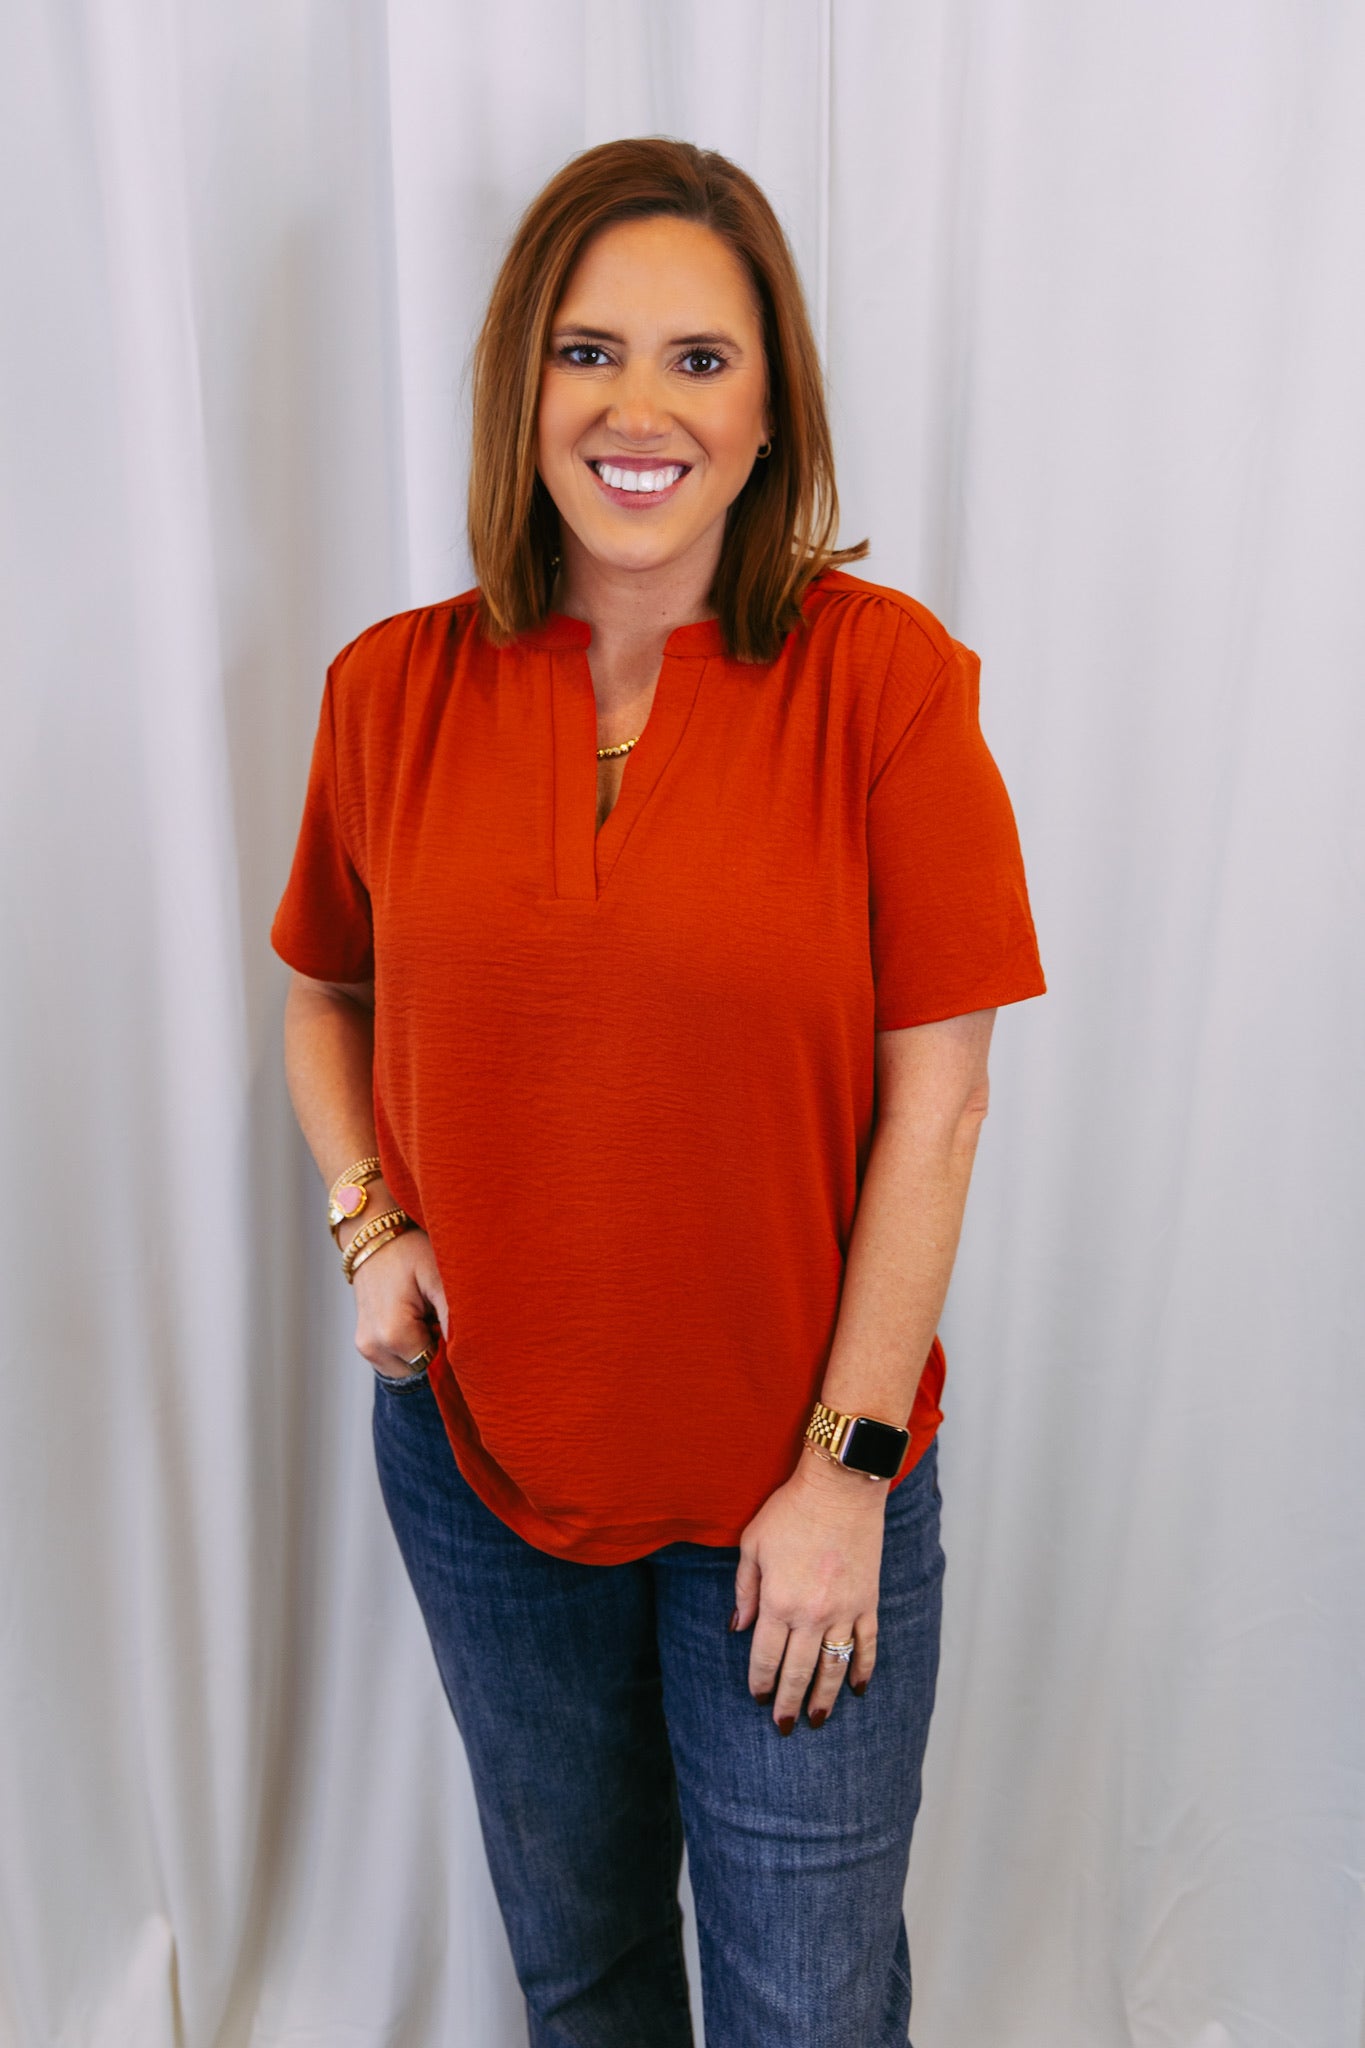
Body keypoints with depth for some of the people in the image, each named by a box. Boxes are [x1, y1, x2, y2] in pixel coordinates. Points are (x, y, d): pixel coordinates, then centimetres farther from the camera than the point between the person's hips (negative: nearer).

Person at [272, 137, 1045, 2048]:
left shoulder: (883, 672, -13)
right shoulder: (391, 688, -4)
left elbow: (934, 1098, -12)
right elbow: (326, 995, 11)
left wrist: (849, 1461, -11)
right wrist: (369, 1225, -6)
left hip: (794, 1478, -2)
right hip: (477, 1459, 3)